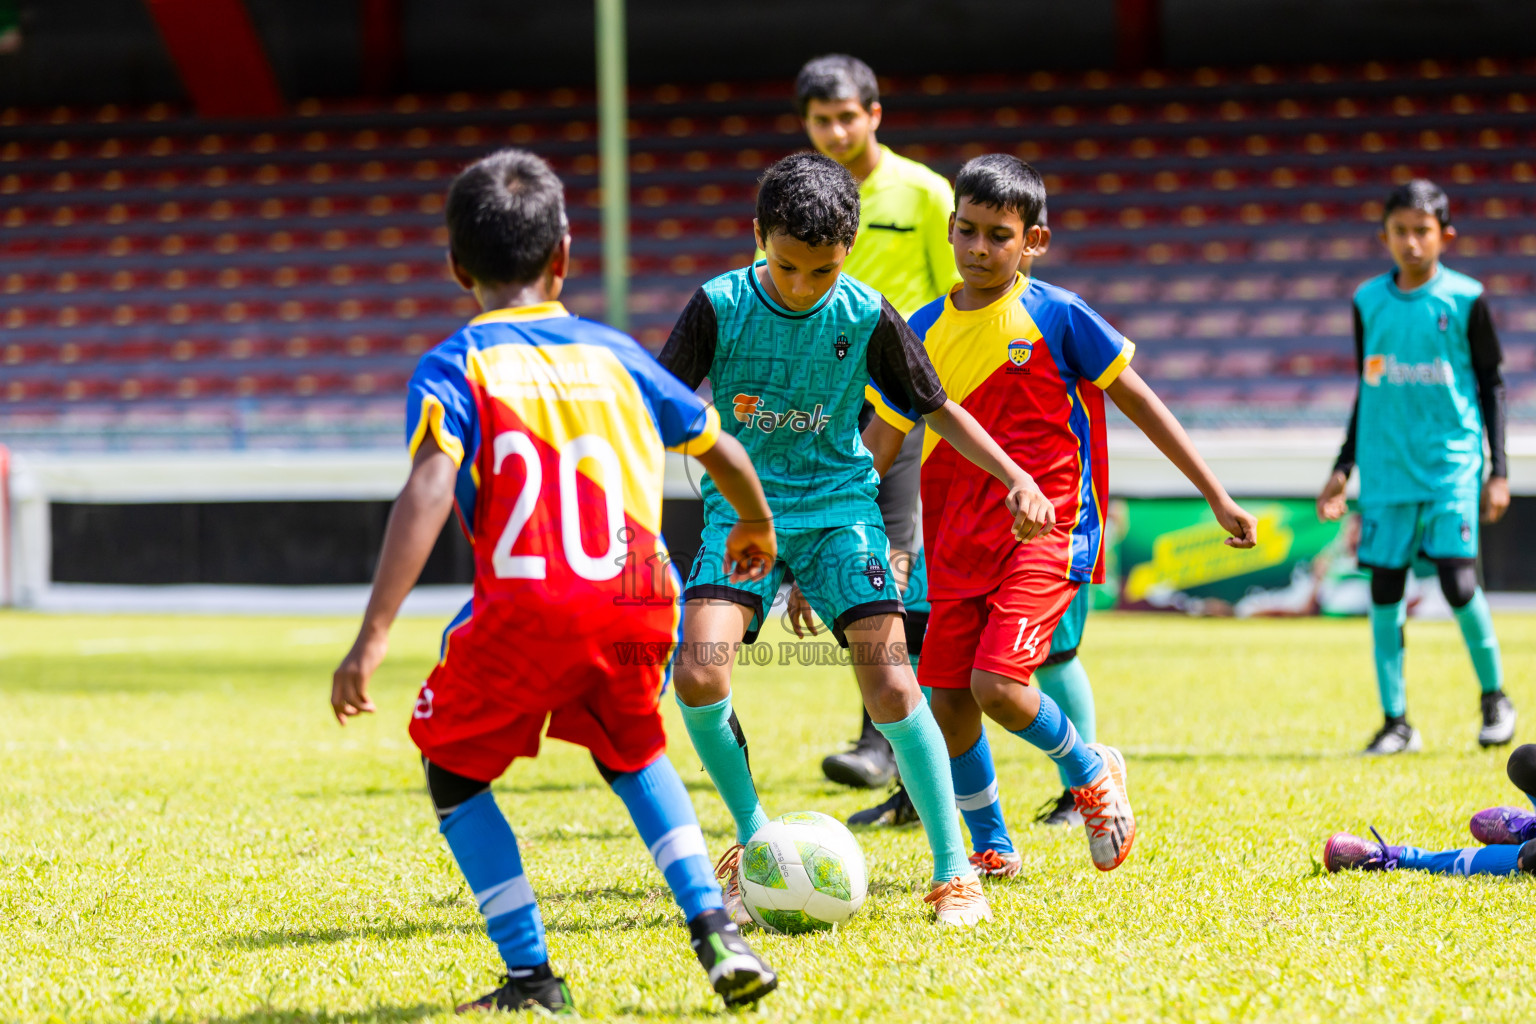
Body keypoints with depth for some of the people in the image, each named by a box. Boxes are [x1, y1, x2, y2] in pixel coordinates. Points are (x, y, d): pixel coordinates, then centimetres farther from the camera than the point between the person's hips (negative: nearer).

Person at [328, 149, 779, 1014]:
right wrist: (756, 528, 50)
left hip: (526, 607, -4)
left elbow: (429, 491, -10)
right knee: (633, 752, 32)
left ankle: (532, 977, 9)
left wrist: (373, 637, -15)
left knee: (454, 770, 20)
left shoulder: (456, 365, 6)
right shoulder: (615, 353, 19)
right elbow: (721, 449, 27)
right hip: (638, 597, 4)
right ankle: (717, 933, 15)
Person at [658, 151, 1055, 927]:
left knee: (889, 681, -15)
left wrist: (1015, 477, -7)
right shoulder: (720, 307, -9)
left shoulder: (866, 315, -6)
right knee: (698, 674, -19)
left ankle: (953, 872, -3)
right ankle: (753, 842, 5)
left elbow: (937, 408, 3)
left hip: (837, 506, 0)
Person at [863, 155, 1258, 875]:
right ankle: (991, 847, 23)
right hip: (957, 539, 5)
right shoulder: (924, 331, 5)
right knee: (947, 700, 2)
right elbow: (879, 448, 12)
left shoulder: (1057, 316, -5)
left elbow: (1138, 402, 2)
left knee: (997, 684, -19)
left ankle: (1090, 771, 10)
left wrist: (1216, 496, 2)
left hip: (1047, 529, -5)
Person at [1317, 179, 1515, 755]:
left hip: (1452, 459, -3)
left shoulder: (1464, 299, -1)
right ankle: (1396, 723, 7)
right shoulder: (1369, 301, 7)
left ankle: (1494, 697, 11)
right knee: (1384, 587, 0)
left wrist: (1498, 470, 0)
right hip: (1387, 465, 3)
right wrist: (1344, 467, 16)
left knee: (1457, 579, -12)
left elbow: (1491, 384, 4)